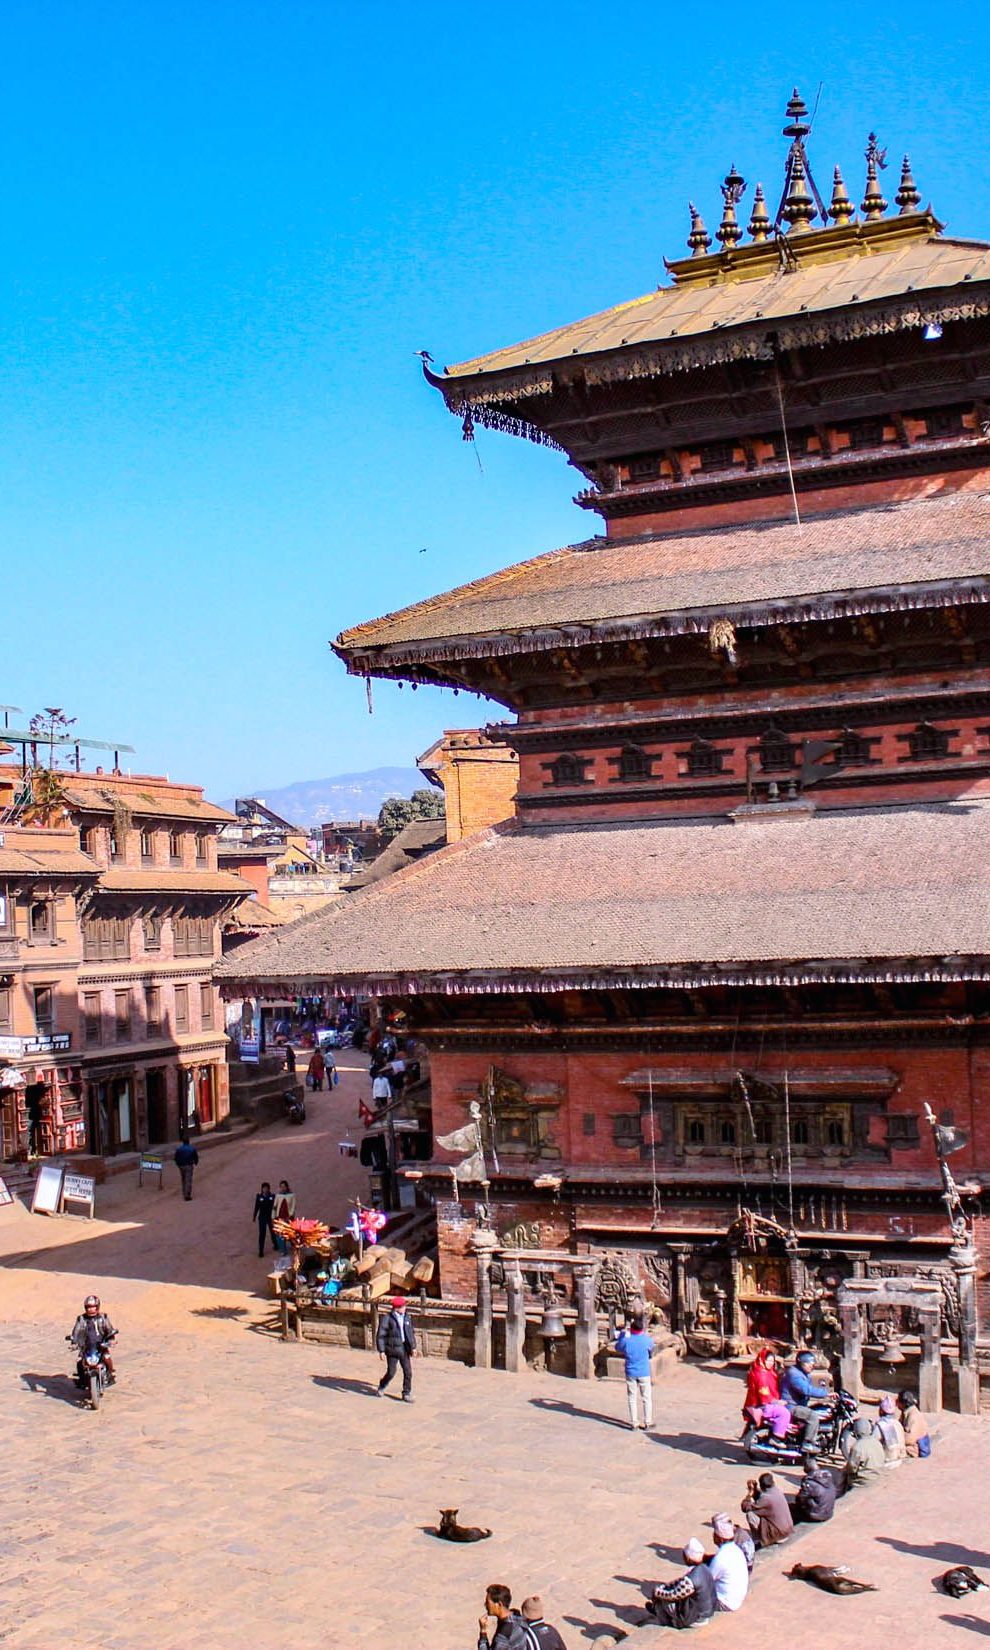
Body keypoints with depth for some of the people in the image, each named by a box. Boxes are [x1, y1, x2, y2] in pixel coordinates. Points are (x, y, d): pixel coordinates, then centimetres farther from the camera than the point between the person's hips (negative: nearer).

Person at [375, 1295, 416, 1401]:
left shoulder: (407, 1318, 6)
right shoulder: (387, 1319, -11)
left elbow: (411, 1333, 15)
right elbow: (381, 1336, -9)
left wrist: (413, 1347, 8)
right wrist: (382, 1351, -13)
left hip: (404, 1349, 4)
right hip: (392, 1349, -4)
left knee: (408, 1372, 0)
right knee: (391, 1372, 3)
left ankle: (406, 1394, 10)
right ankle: (381, 1387, 30)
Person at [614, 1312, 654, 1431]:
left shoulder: (626, 1340, -12)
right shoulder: (646, 1340, -12)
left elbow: (617, 1347, 9)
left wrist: (623, 1333, 15)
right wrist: (645, 1333, 19)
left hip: (631, 1373, 1)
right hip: (644, 1374, 0)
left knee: (632, 1399, 10)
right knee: (646, 1399, 11)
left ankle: (634, 1424, 11)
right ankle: (647, 1424, 14)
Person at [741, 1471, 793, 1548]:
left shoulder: (766, 1498, -23)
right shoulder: (778, 1492, 2)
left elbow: (745, 1508, -16)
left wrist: (750, 1492, -7)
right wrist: (755, 1488, 6)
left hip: (778, 1533, -8)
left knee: (750, 1514, -12)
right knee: (761, 1511, 23)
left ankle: (758, 1541, 0)